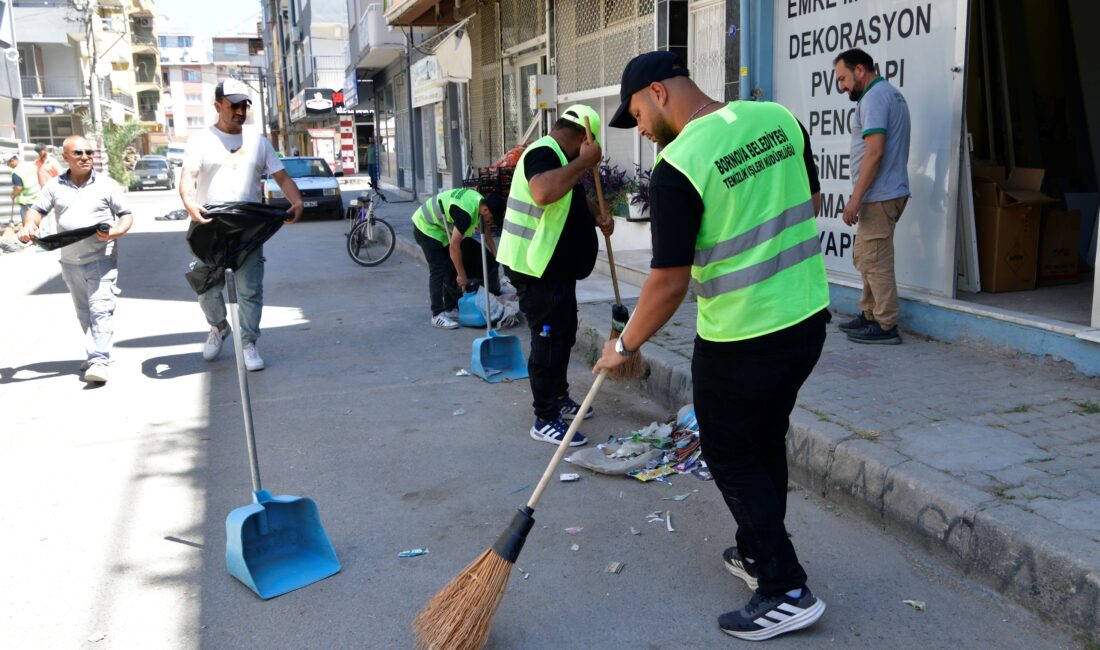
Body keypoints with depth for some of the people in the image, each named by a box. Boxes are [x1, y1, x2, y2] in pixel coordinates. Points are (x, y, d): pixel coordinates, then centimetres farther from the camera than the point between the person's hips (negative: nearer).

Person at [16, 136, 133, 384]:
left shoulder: (106, 184, 1)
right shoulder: (54, 186, 9)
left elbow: (126, 215, 2)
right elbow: (37, 209, 10)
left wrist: (116, 231, -18)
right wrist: (29, 225, -12)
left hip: (101, 258, -4)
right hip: (70, 261, 4)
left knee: (100, 308, -13)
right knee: (84, 312, 13)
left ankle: (99, 361, -17)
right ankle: (94, 353, 24)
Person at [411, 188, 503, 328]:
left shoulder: (480, 201, -7)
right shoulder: (465, 213, -35)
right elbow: (454, 246, -33)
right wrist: (461, 274, -25)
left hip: (440, 228, 10)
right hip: (426, 227, -10)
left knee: (451, 268, 8)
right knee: (438, 270, -13)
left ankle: (450, 309, 16)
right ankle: (437, 315, -11)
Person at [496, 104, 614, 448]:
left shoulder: (557, 156, 15)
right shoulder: (543, 153, -18)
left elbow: (575, 198, 30)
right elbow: (544, 192, -41)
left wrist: (597, 215, 9)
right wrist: (583, 162, -32)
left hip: (556, 267, 11)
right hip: (535, 268, -11)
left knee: (563, 334, 20)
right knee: (548, 339, -6)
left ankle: (559, 398, 36)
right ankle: (545, 420, 3)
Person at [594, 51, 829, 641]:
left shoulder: (679, 165, -20)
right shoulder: (778, 118, 1)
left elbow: (669, 283, -19)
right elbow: (808, 200, 14)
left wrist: (625, 346, -5)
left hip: (740, 341, -8)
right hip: (808, 318, 8)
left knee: (733, 460, 10)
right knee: (767, 441, 23)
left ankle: (786, 592, 15)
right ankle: (757, 554, 39)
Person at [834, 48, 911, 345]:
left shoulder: (874, 97, -13)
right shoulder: (891, 93, 19)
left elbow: (875, 152, -22)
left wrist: (855, 198, -21)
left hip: (878, 197, -11)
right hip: (885, 194, 11)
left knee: (875, 262, -6)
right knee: (864, 257, 17)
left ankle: (886, 326, 0)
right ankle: (870, 314, 25)